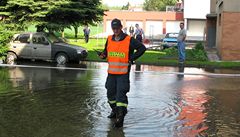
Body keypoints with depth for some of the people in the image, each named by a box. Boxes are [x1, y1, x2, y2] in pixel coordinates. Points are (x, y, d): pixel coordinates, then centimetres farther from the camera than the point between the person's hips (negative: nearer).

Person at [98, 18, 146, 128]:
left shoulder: (129, 40, -8)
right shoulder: (109, 39, 7)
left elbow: (142, 48, -5)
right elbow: (106, 51, 21)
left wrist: (131, 59, -10)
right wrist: (103, 55, -2)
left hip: (123, 73, -5)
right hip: (111, 72, 5)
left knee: (121, 94, -9)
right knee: (110, 93, 14)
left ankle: (120, 117, -6)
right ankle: (115, 110, 36)